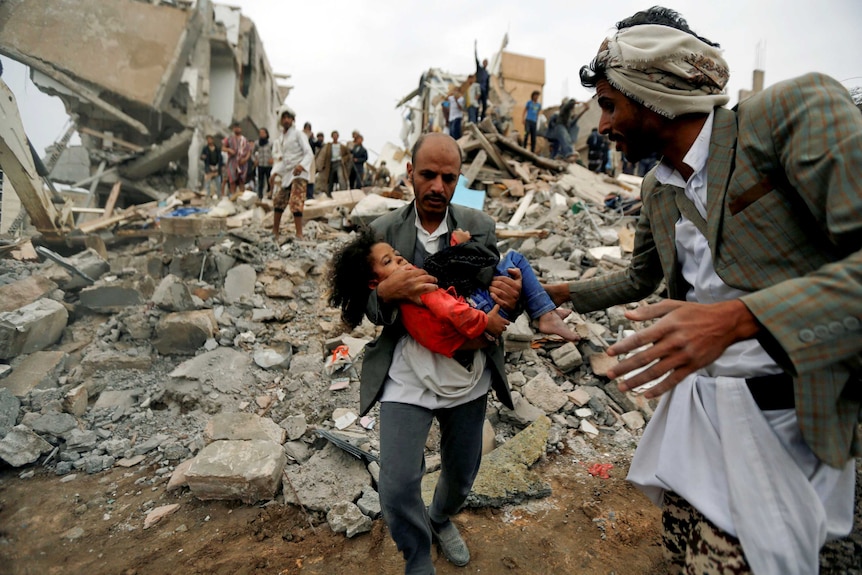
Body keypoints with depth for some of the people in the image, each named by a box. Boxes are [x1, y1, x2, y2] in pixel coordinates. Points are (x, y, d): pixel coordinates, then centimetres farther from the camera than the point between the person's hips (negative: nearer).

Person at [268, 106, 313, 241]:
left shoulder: (298, 134, -4)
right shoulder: (280, 138, 17)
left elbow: (309, 154, -13)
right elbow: (280, 158, 20)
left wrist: (301, 166, -30)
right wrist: (275, 173, 4)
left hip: (299, 173, -8)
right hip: (287, 174, 8)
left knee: (295, 203, -18)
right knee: (278, 201, 12)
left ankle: (299, 235, -18)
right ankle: (275, 233, 23)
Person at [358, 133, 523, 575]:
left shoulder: (480, 226, -2)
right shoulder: (383, 230, -5)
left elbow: (499, 287, 3)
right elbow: (367, 311, -3)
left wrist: (511, 295, -22)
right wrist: (386, 291, -27)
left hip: (467, 374, 3)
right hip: (405, 376, -2)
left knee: (462, 473, 21)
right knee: (397, 487, -2)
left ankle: (441, 520, 58)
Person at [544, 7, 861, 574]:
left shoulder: (793, 110, -12)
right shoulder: (656, 190, 9)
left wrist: (735, 318, -31)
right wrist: (562, 292, 18)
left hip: (787, 414, -5)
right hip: (696, 405, 6)